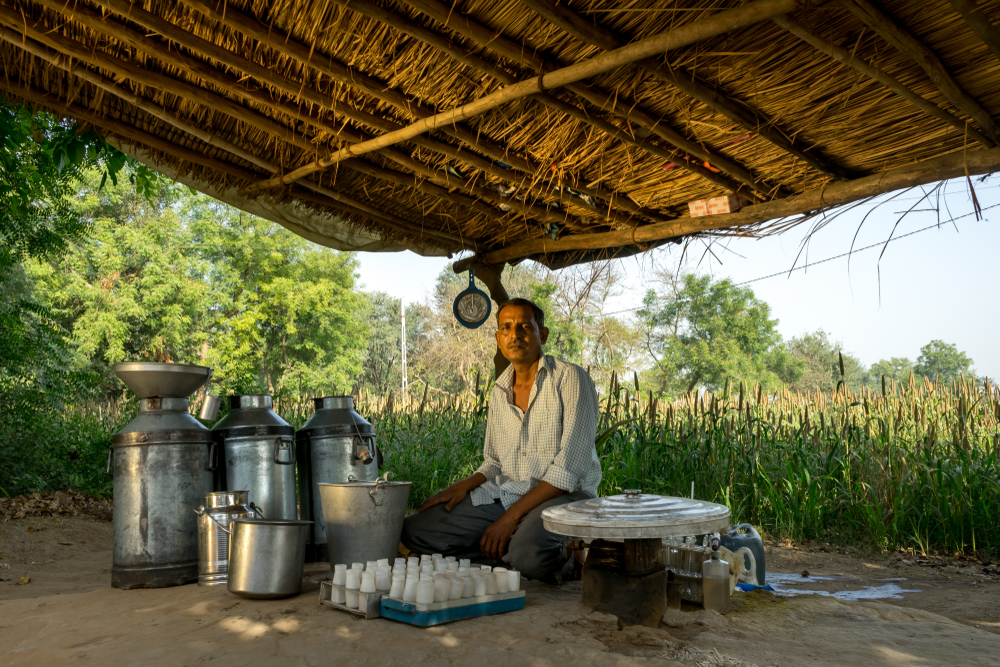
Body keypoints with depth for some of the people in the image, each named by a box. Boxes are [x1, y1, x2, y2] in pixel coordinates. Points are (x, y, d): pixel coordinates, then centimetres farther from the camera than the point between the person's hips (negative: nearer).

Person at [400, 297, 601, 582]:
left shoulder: (570, 379, -9)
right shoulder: (499, 392, 13)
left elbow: (568, 468, -16)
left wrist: (513, 515, -20)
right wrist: (463, 486, -1)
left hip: (564, 495, -6)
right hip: (505, 494, 6)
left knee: (527, 555, -38)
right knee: (414, 529, -8)